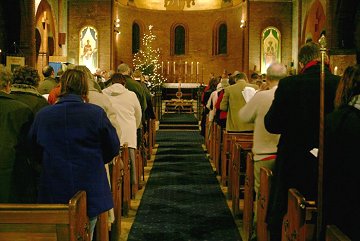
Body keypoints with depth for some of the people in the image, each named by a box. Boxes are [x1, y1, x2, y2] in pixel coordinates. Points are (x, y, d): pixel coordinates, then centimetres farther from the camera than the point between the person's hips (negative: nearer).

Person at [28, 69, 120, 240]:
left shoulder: (42, 116, -6)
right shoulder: (96, 113, -11)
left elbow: (35, 154, 6)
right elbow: (113, 148, -1)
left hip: (54, 194, 1)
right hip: (90, 193, -1)